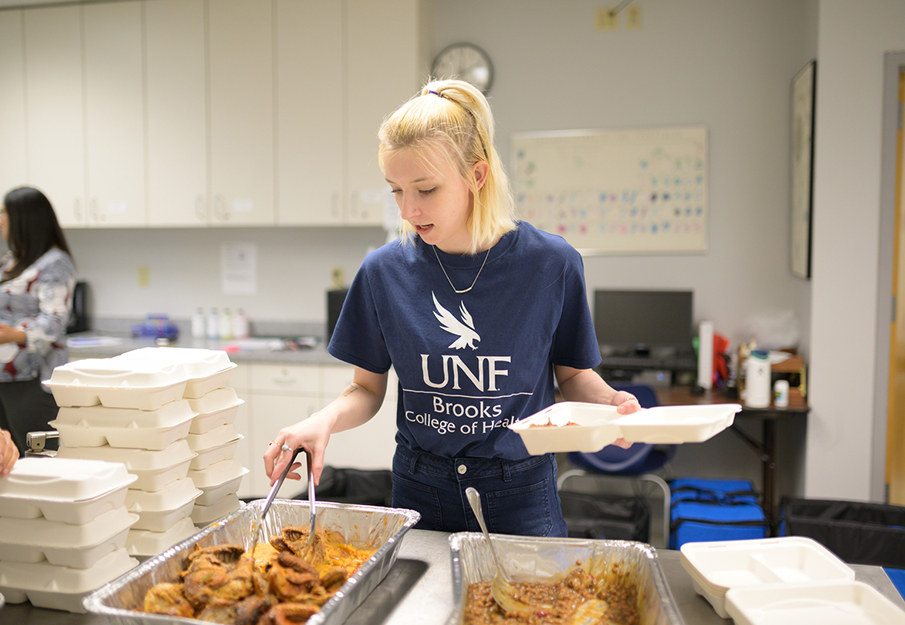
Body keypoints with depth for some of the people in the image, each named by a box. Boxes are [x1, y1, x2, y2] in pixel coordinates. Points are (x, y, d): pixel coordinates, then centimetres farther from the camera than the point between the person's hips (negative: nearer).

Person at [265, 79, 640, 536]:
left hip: (521, 496, -1)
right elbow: (368, 388, 3)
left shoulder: (551, 264, -11)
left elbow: (573, 374, 3)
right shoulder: (384, 271, -7)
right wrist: (324, 421, -17)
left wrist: (610, 400, -18)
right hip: (420, 494, 1)